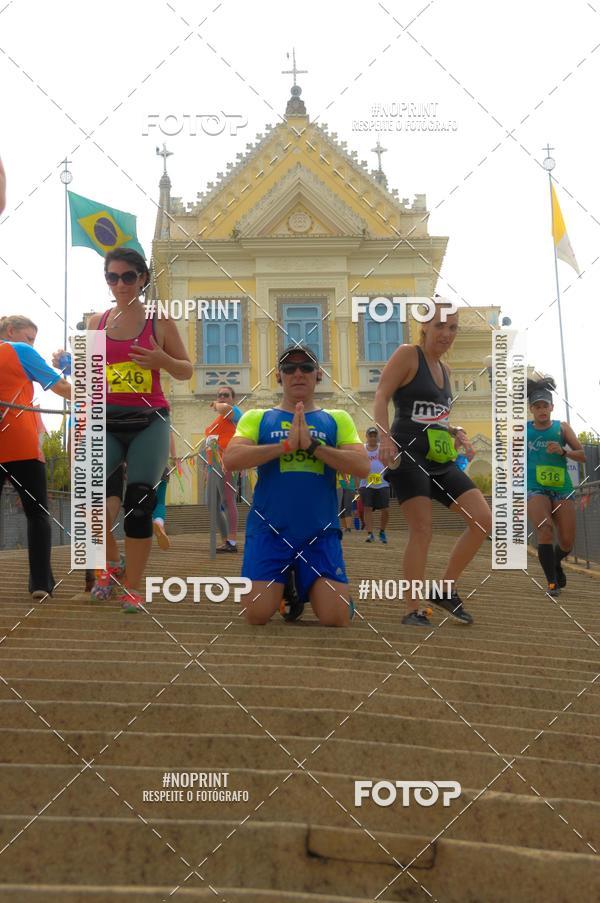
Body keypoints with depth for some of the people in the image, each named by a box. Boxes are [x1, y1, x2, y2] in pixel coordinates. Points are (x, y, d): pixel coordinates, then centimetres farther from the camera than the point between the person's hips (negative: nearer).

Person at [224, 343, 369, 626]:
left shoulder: (337, 419, 11)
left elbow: (362, 466, -3)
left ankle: (310, 589, 24)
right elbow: (231, 459, -7)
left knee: (336, 620, -11)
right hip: (269, 530, 0)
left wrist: (312, 444, -12)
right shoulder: (257, 418, 10)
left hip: (321, 532, 0)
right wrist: (286, 444, -15)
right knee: (257, 616, -11)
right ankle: (281, 588, 24)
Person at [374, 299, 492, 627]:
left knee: (483, 521, 0)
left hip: (440, 461, 8)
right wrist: (386, 436, -27)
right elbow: (381, 397, -13)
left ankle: (446, 590, 12)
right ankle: (413, 610, -3)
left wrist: (456, 433, 10)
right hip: (408, 455, -8)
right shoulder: (407, 355, -4)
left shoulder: (444, 368, 19)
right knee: (421, 529, -13)